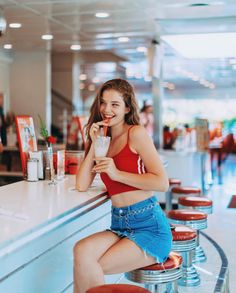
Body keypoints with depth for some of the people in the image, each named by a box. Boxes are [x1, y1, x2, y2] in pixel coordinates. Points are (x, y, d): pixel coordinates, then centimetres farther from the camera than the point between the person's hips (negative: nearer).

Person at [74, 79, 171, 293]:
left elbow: (162, 183, -12)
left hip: (148, 225, -5)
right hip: (119, 225, 5)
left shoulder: (136, 133, -4)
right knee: (81, 250, -25)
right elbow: (81, 186, 5)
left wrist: (117, 173, -14)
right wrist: (94, 144, 0)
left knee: (85, 266, -21)